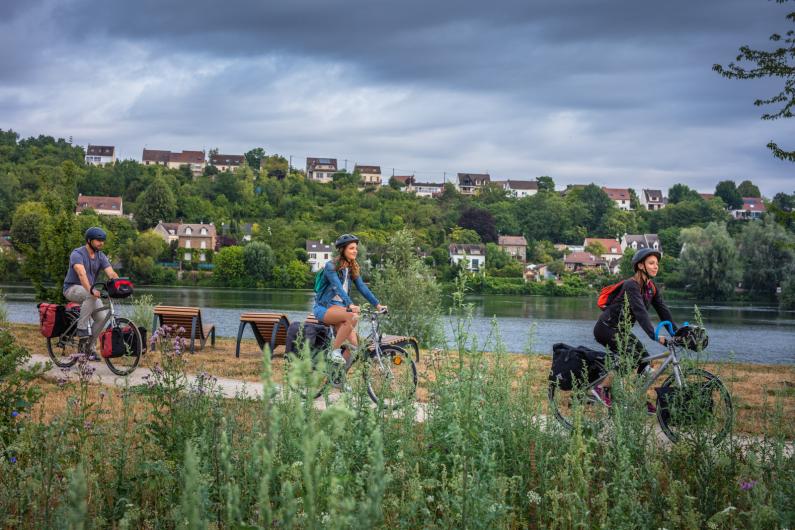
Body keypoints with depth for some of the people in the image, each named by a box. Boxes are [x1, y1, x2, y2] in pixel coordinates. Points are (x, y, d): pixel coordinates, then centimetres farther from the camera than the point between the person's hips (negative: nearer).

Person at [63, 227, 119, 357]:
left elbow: (111, 274, -11)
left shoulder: (101, 257, 1)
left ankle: (89, 346, 3)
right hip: (72, 289, -6)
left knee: (102, 317, -13)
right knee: (90, 296, -38)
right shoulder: (77, 254, -17)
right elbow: (82, 274, -34)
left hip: (90, 292, 6)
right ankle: (82, 327, -28)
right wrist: (91, 290, -50)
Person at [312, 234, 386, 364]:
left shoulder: (353, 269, 10)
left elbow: (362, 287, 4)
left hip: (340, 308, 6)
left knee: (353, 344, -13)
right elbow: (338, 287, -26)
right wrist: (350, 305, -40)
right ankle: (335, 351, -24)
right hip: (324, 308, -6)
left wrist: (377, 304, -8)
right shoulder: (331, 266, -12)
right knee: (353, 317, -35)